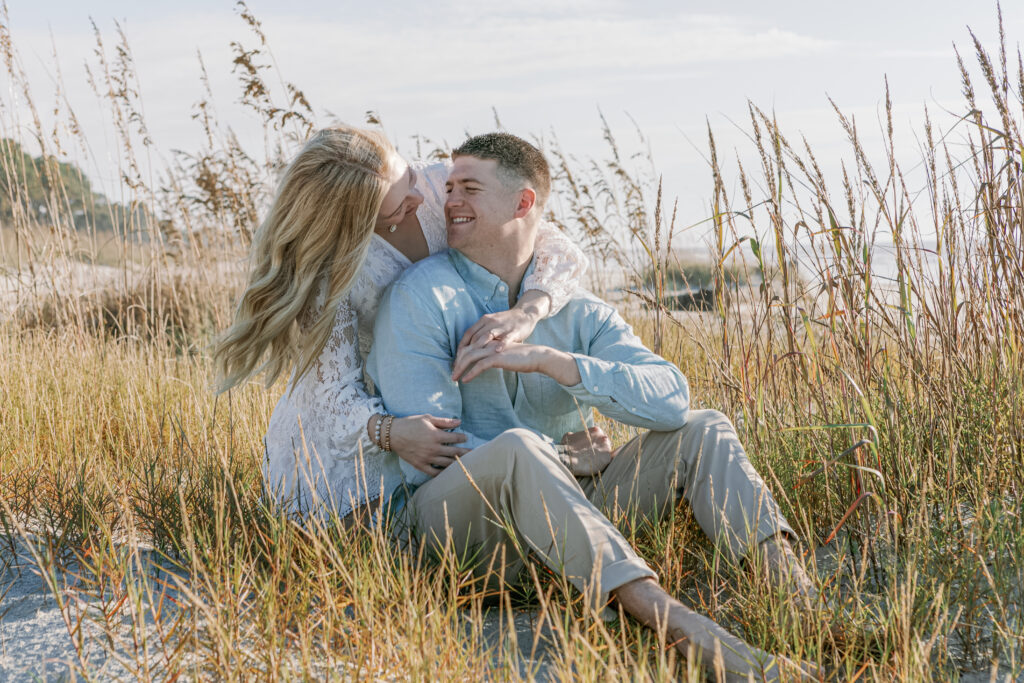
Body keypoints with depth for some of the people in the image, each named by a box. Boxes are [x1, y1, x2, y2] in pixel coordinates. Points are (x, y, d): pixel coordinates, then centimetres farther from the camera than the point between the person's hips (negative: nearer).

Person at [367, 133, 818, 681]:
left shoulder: (578, 313, 7)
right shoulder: (420, 297, -4)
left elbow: (671, 397, -11)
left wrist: (547, 359, -21)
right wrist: (558, 461, -8)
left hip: (561, 509, 5)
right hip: (450, 516, -5)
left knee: (701, 431, -7)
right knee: (516, 450, -36)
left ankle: (796, 590, -31)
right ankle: (676, 623, -50)